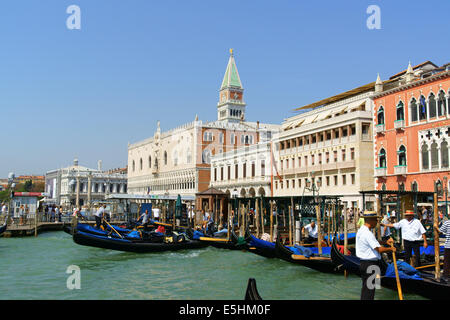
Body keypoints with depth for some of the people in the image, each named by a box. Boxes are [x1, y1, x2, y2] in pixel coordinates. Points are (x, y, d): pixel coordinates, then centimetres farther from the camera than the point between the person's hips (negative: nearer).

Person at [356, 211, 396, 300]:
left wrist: (385, 242, 13)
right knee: (369, 290, -3)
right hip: (370, 265, -10)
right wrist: (390, 249, -8)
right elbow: (379, 249, -23)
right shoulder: (367, 233, -21)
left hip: (364, 263, 10)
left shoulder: (361, 230, 11)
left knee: (366, 288, 17)